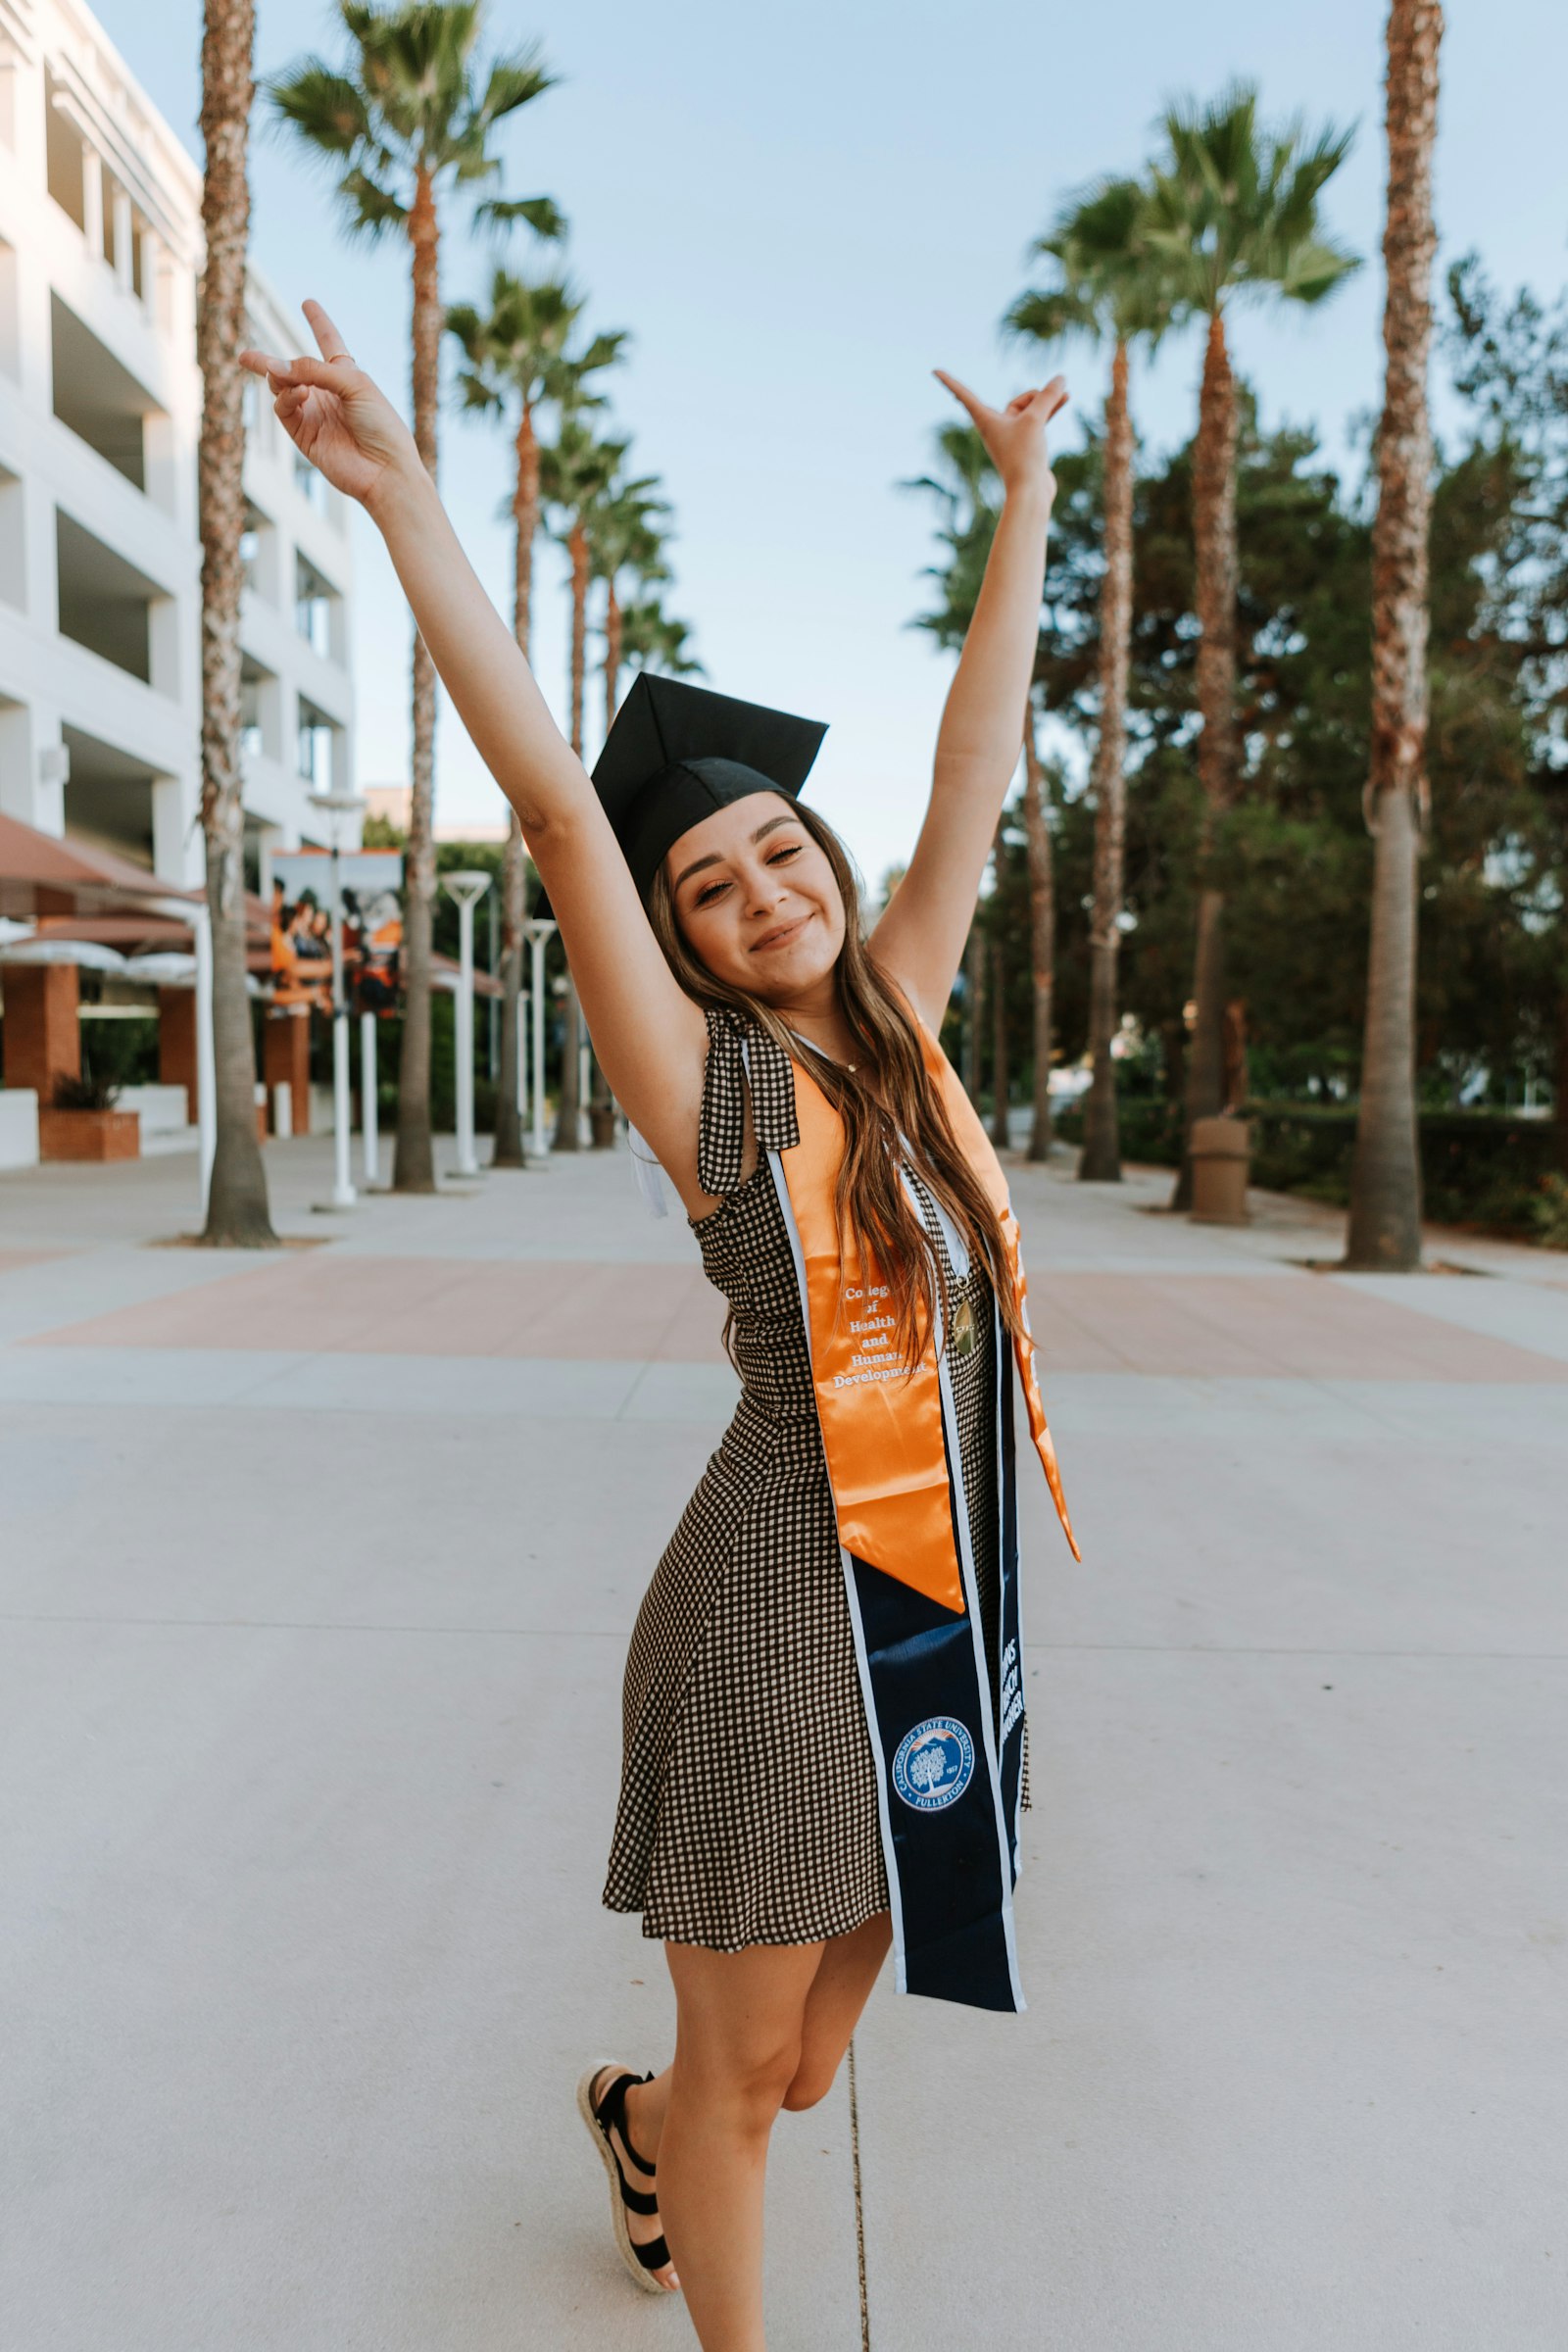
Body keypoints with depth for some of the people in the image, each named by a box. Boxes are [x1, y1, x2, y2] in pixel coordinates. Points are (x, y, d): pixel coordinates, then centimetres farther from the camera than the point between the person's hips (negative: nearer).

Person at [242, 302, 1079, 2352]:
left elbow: (979, 759, 9)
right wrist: (402, 497, -19)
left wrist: (1027, 486, 15)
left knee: (809, 2059, 24)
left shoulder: (896, 1023, 5)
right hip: (784, 1606, -6)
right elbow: (556, 803, -18)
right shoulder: (706, 1080, -10)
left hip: (943, 1605, 6)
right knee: (747, 2064, 14)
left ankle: (640, 2123, 56)